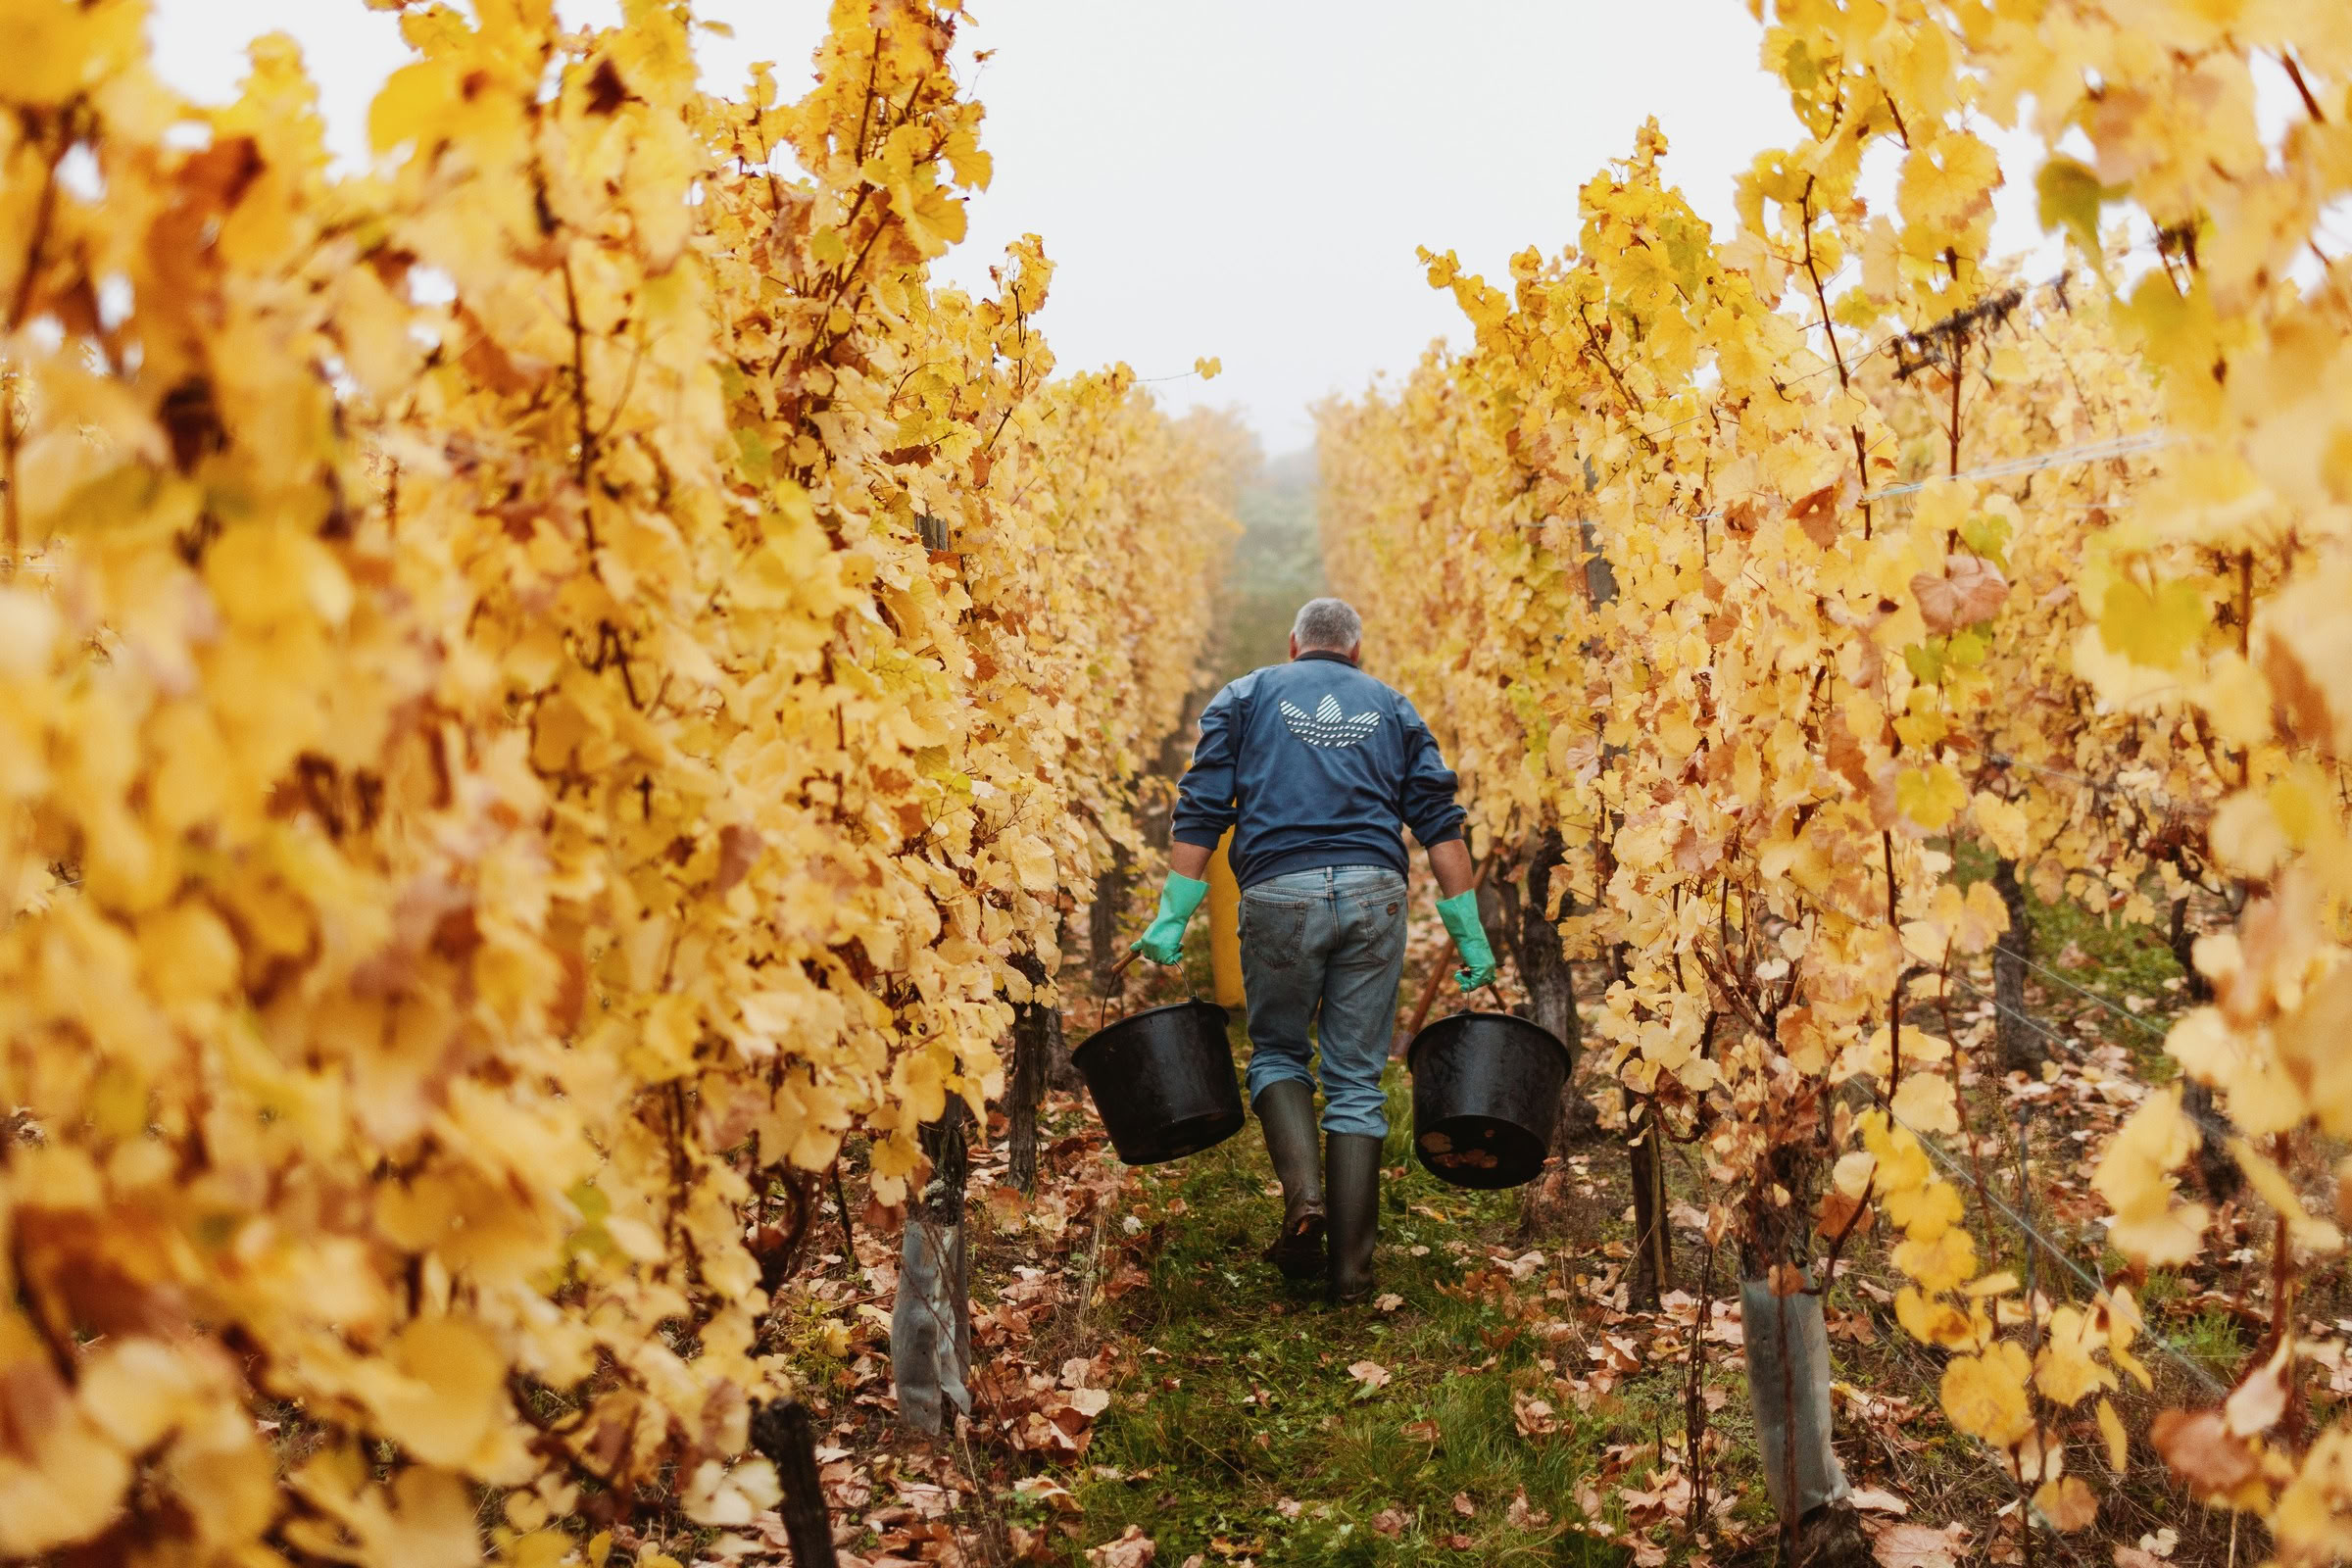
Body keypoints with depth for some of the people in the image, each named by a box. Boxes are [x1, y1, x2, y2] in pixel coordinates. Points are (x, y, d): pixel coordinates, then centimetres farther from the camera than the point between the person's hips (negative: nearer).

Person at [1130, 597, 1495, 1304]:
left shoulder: (1246, 696, 16)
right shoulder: (1392, 707, 20)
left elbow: (1202, 812, 4)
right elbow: (1440, 824, 11)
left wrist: (1173, 917, 3)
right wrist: (1470, 935, 10)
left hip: (1279, 893, -1)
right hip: (1373, 894, 1)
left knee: (1277, 1051, 18)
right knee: (1357, 1078, 7)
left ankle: (1304, 1192, -5)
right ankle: (1349, 1264, 8)